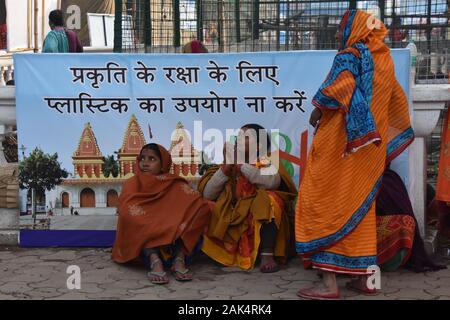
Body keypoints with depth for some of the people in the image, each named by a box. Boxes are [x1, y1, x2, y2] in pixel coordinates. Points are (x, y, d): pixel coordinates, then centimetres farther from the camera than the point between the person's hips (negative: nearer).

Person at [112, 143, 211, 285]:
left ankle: (179, 259, -32)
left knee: (200, 209, -18)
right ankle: (154, 261, -41)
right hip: (142, 241, -1)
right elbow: (127, 211, -18)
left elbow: (198, 203, -11)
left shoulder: (176, 185, 3)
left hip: (174, 239, 1)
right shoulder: (132, 184, 0)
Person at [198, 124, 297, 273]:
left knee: (269, 199, -28)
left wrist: (240, 164, -21)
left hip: (262, 224, -3)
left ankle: (267, 255, -27)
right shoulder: (229, 166, 5)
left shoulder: (268, 161, -3)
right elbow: (208, 195, -6)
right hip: (232, 228, 3)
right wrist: (226, 167, -14)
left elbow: (272, 182, -27)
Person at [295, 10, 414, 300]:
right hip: (370, 146, 8)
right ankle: (365, 276, 16)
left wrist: (317, 110, -10)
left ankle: (329, 283, -6)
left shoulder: (350, 55, -9)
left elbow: (339, 88, -26)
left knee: (325, 205, -3)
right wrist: (385, 134, 32)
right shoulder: (385, 60, 14)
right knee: (359, 207, 14)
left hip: (339, 144, -8)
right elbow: (398, 101, 22)